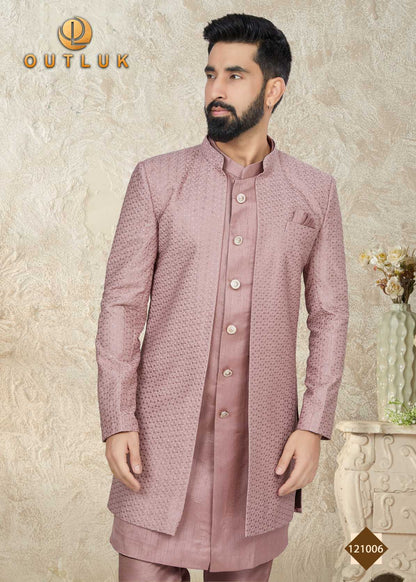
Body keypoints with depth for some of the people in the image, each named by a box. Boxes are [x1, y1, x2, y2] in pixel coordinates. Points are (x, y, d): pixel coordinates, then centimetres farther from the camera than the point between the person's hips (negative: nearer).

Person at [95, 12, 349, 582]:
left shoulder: (314, 191, 5)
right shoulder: (157, 179, 2)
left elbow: (330, 315, 7)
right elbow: (122, 303, 0)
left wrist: (315, 427, -2)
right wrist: (116, 423, -7)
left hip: (262, 440, 1)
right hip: (164, 434, -1)